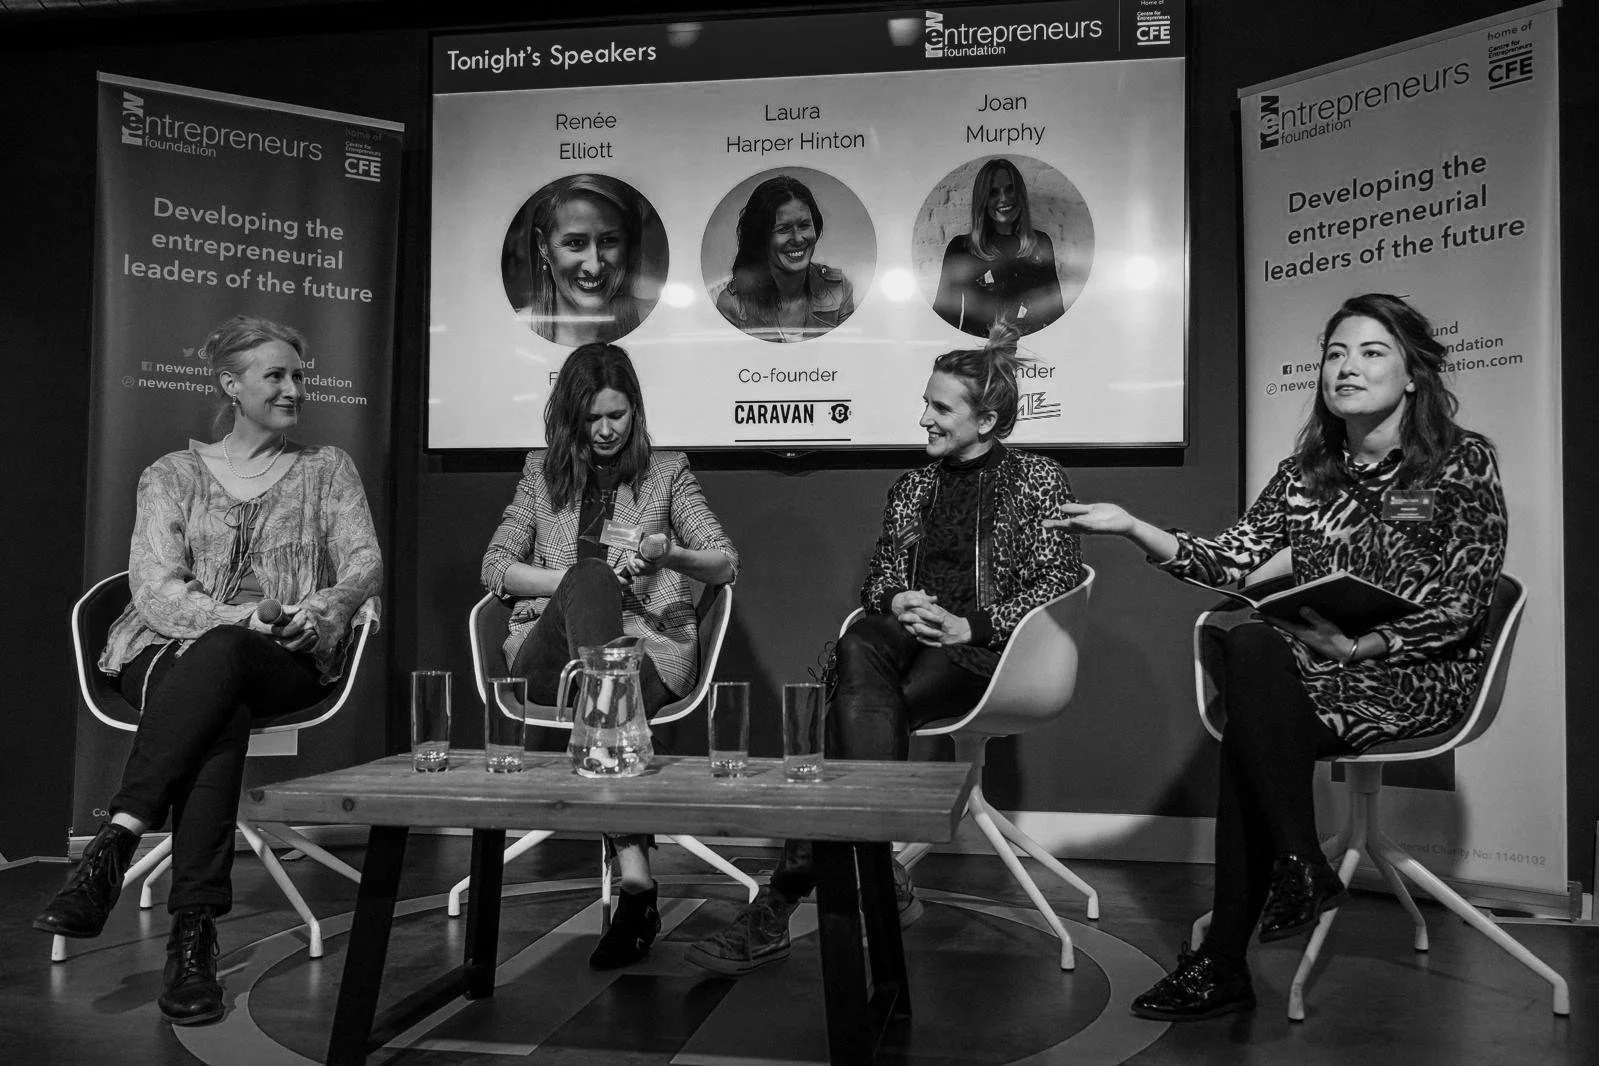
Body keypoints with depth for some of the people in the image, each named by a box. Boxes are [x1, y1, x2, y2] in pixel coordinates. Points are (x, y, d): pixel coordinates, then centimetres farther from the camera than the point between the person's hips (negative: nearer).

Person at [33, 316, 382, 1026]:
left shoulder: (327, 468, 16)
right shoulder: (173, 475, 14)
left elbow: (365, 562, 4)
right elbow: (156, 585, 0)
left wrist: (328, 603, -19)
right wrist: (232, 617, -19)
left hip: (287, 662, 0)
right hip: (169, 653, 0)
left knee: (218, 660, -37)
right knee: (221, 717, -36)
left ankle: (114, 843, -37)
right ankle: (193, 934, -38)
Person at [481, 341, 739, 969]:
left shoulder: (667, 470, 16)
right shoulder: (542, 471, 19)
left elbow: (727, 565, 10)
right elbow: (494, 568, 11)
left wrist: (671, 555, -12)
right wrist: (581, 580, -5)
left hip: (647, 641, -1)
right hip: (548, 647, 1)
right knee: (589, 577, -34)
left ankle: (631, 872, -41)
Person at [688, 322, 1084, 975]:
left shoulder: (1036, 480, 8)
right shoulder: (913, 487, 23)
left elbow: (1058, 581, -2)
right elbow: (876, 580, 21)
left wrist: (969, 624, -15)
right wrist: (897, 602, -5)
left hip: (985, 650, -3)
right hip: (907, 638, 4)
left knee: (855, 709, -30)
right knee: (858, 648, -36)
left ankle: (784, 898, -27)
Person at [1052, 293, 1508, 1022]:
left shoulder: (1463, 462, -2)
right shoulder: (1306, 471, 11)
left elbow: (1465, 606, -8)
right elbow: (1231, 561, 2)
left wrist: (1361, 644, -21)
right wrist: (1132, 527, -10)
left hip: (1424, 675, -4)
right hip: (1316, 668, 5)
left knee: (1252, 652, -29)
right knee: (1248, 648, -29)